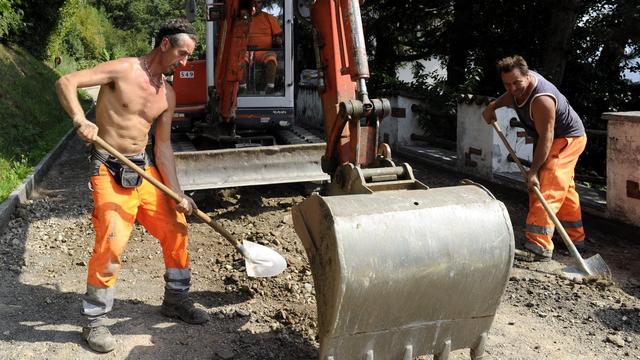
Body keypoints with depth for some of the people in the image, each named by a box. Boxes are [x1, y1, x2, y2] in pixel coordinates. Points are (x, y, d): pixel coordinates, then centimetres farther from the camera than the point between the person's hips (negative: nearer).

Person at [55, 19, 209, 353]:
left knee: (176, 229, 8)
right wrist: (80, 120, -34)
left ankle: (175, 299, 28)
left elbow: (163, 146, 7)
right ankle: (94, 320, 3)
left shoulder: (167, 94, 7)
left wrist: (177, 194, -1)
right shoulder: (122, 70, -11)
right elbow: (65, 83, -16)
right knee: (111, 243, -17)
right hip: (109, 170, -7)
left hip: (144, 168, 7)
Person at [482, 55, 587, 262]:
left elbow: (546, 138, -35)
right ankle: (575, 239, 33)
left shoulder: (541, 100, -36)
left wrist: (533, 170, -34)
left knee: (547, 190, -20)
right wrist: (493, 106, 4)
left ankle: (539, 247, -25)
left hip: (567, 139, -10)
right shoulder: (523, 82, -8)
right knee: (564, 190, 19)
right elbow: (510, 97, 18)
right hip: (556, 139, 10)